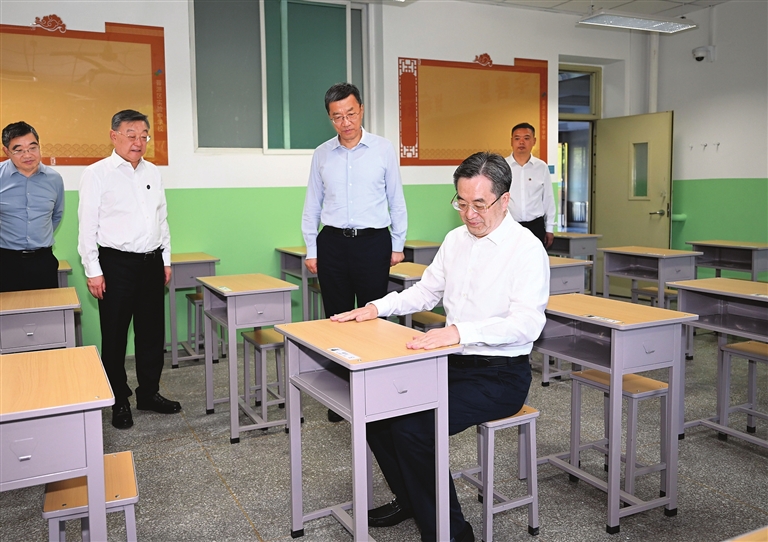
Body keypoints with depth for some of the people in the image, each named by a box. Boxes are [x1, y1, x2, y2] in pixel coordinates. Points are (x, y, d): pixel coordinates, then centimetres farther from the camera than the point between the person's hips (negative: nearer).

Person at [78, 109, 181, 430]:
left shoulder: (153, 173, 10)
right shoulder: (97, 174, -6)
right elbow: (88, 225, -8)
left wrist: (166, 259, 13)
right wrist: (93, 271, -10)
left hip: (151, 263, 5)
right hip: (116, 264, -5)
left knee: (152, 332, 12)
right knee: (115, 337, 6)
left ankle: (149, 393, 27)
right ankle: (119, 402, 19)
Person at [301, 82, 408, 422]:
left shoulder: (383, 149, 1)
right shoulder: (322, 154, 7)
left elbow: (396, 200, 6)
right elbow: (312, 204, 11)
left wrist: (398, 245, 5)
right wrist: (311, 250, 8)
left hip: (373, 242, -2)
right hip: (332, 243, 2)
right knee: (337, 317, 7)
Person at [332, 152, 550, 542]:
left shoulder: (527, 249, -14)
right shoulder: (455, 239, 9)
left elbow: (527, 322, -27)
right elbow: (425, 291, 19)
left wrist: (460, 331, -39)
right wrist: (376, 307, 4)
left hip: (500, 376, -7)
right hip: (453, 363, 8)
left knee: (412, 427, -25)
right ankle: (409, 501, 19)